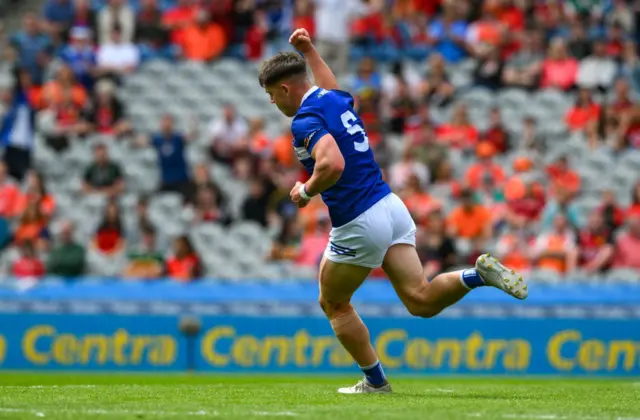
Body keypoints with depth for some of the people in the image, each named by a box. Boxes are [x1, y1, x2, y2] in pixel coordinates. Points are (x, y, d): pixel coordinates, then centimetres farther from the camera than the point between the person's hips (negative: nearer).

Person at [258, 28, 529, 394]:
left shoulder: (306, 120, -14)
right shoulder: (337, 100, 13)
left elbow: (332, 164, -33)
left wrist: (305, 191, -14)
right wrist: (309, 49, 46)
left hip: (359, 226, -8)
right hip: (391, 207, 8)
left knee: (333, 303, 16)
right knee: (422, 301, 3)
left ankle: (376, 381, 19)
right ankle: (480, 274, -18)